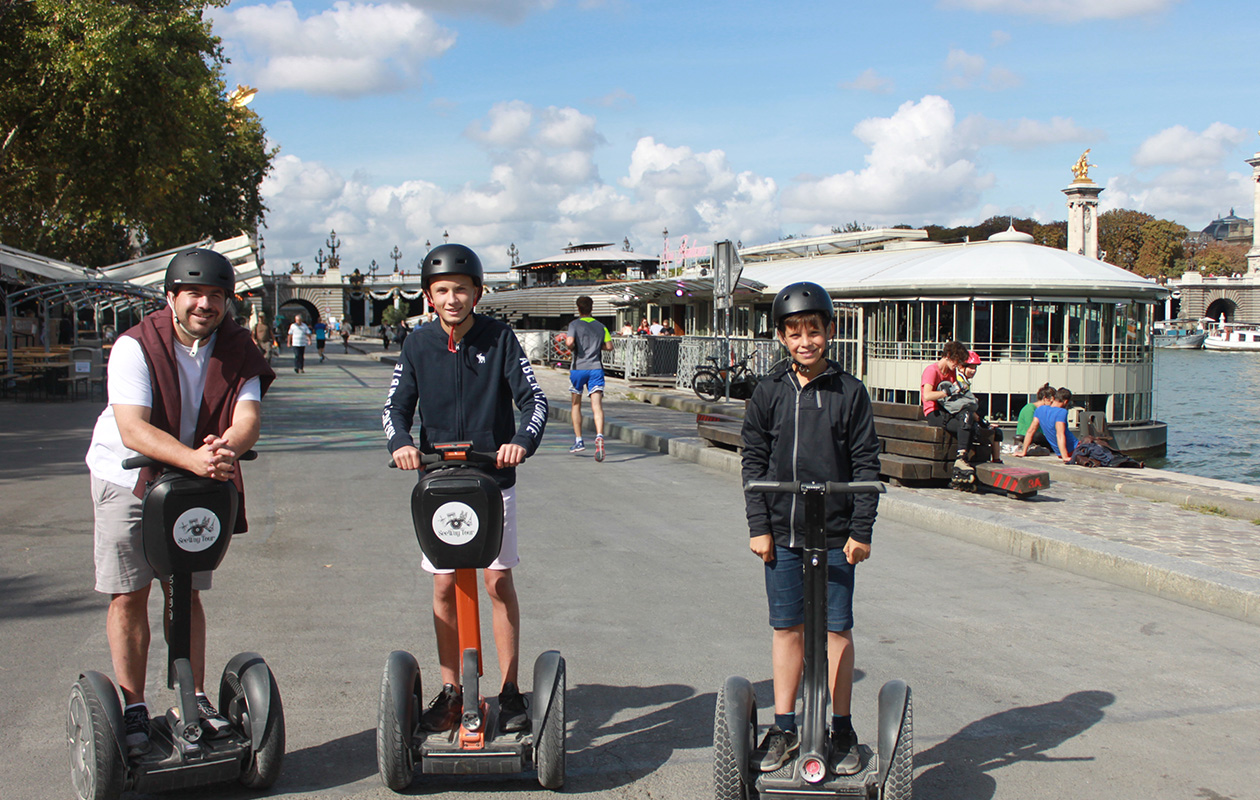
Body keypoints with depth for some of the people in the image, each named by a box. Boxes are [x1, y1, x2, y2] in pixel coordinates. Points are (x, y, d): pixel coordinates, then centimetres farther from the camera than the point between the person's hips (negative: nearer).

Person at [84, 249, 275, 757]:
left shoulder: (237, 350, -9)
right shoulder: (135, 347, -20)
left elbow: (248, 415, -23)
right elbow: (132, 428, -32)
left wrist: (226, 448, -46)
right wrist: (193, 459, -48)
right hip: (127, 477, -3)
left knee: (186, 592, 7)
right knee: (128, 594, -3)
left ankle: (195, 698, 17)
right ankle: (133, 708, 8)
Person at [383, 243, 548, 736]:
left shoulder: (499, 338, -4)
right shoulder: (418, 345, 1)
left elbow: (533, 398, -8)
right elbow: (396, 406, 1)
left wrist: (523, 442, -28)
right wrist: (401, 443, -21)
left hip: (493, 479, -2)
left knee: (498, 581, 0)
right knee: (444, 585, 5)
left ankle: (510, 691, 12)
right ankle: (451, 691, 19)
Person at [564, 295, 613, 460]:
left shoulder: (575, 324, -3)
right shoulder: (600, 326, 10)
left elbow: (570, 342, -19)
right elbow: (609, 346, 7)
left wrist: (570, 347, 3)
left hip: (578, 367, -2)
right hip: (596, 368, 2)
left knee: (576, 404, 15)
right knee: (597, 405, -9)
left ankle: (578, 441, 19)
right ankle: (599, 436, -33)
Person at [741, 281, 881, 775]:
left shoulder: (849, 392, -3)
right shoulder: (769, 393, 2)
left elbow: (866, 465, -1)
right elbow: (754, 462, 5)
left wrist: (861, 530, -4)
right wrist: (759, 526, -1)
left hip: (835, 534, -1)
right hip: (781, 533, 2)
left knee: (836, 628, 5)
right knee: (786, 627, 9)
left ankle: (841, 729, 20)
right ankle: (784, 728, 21)